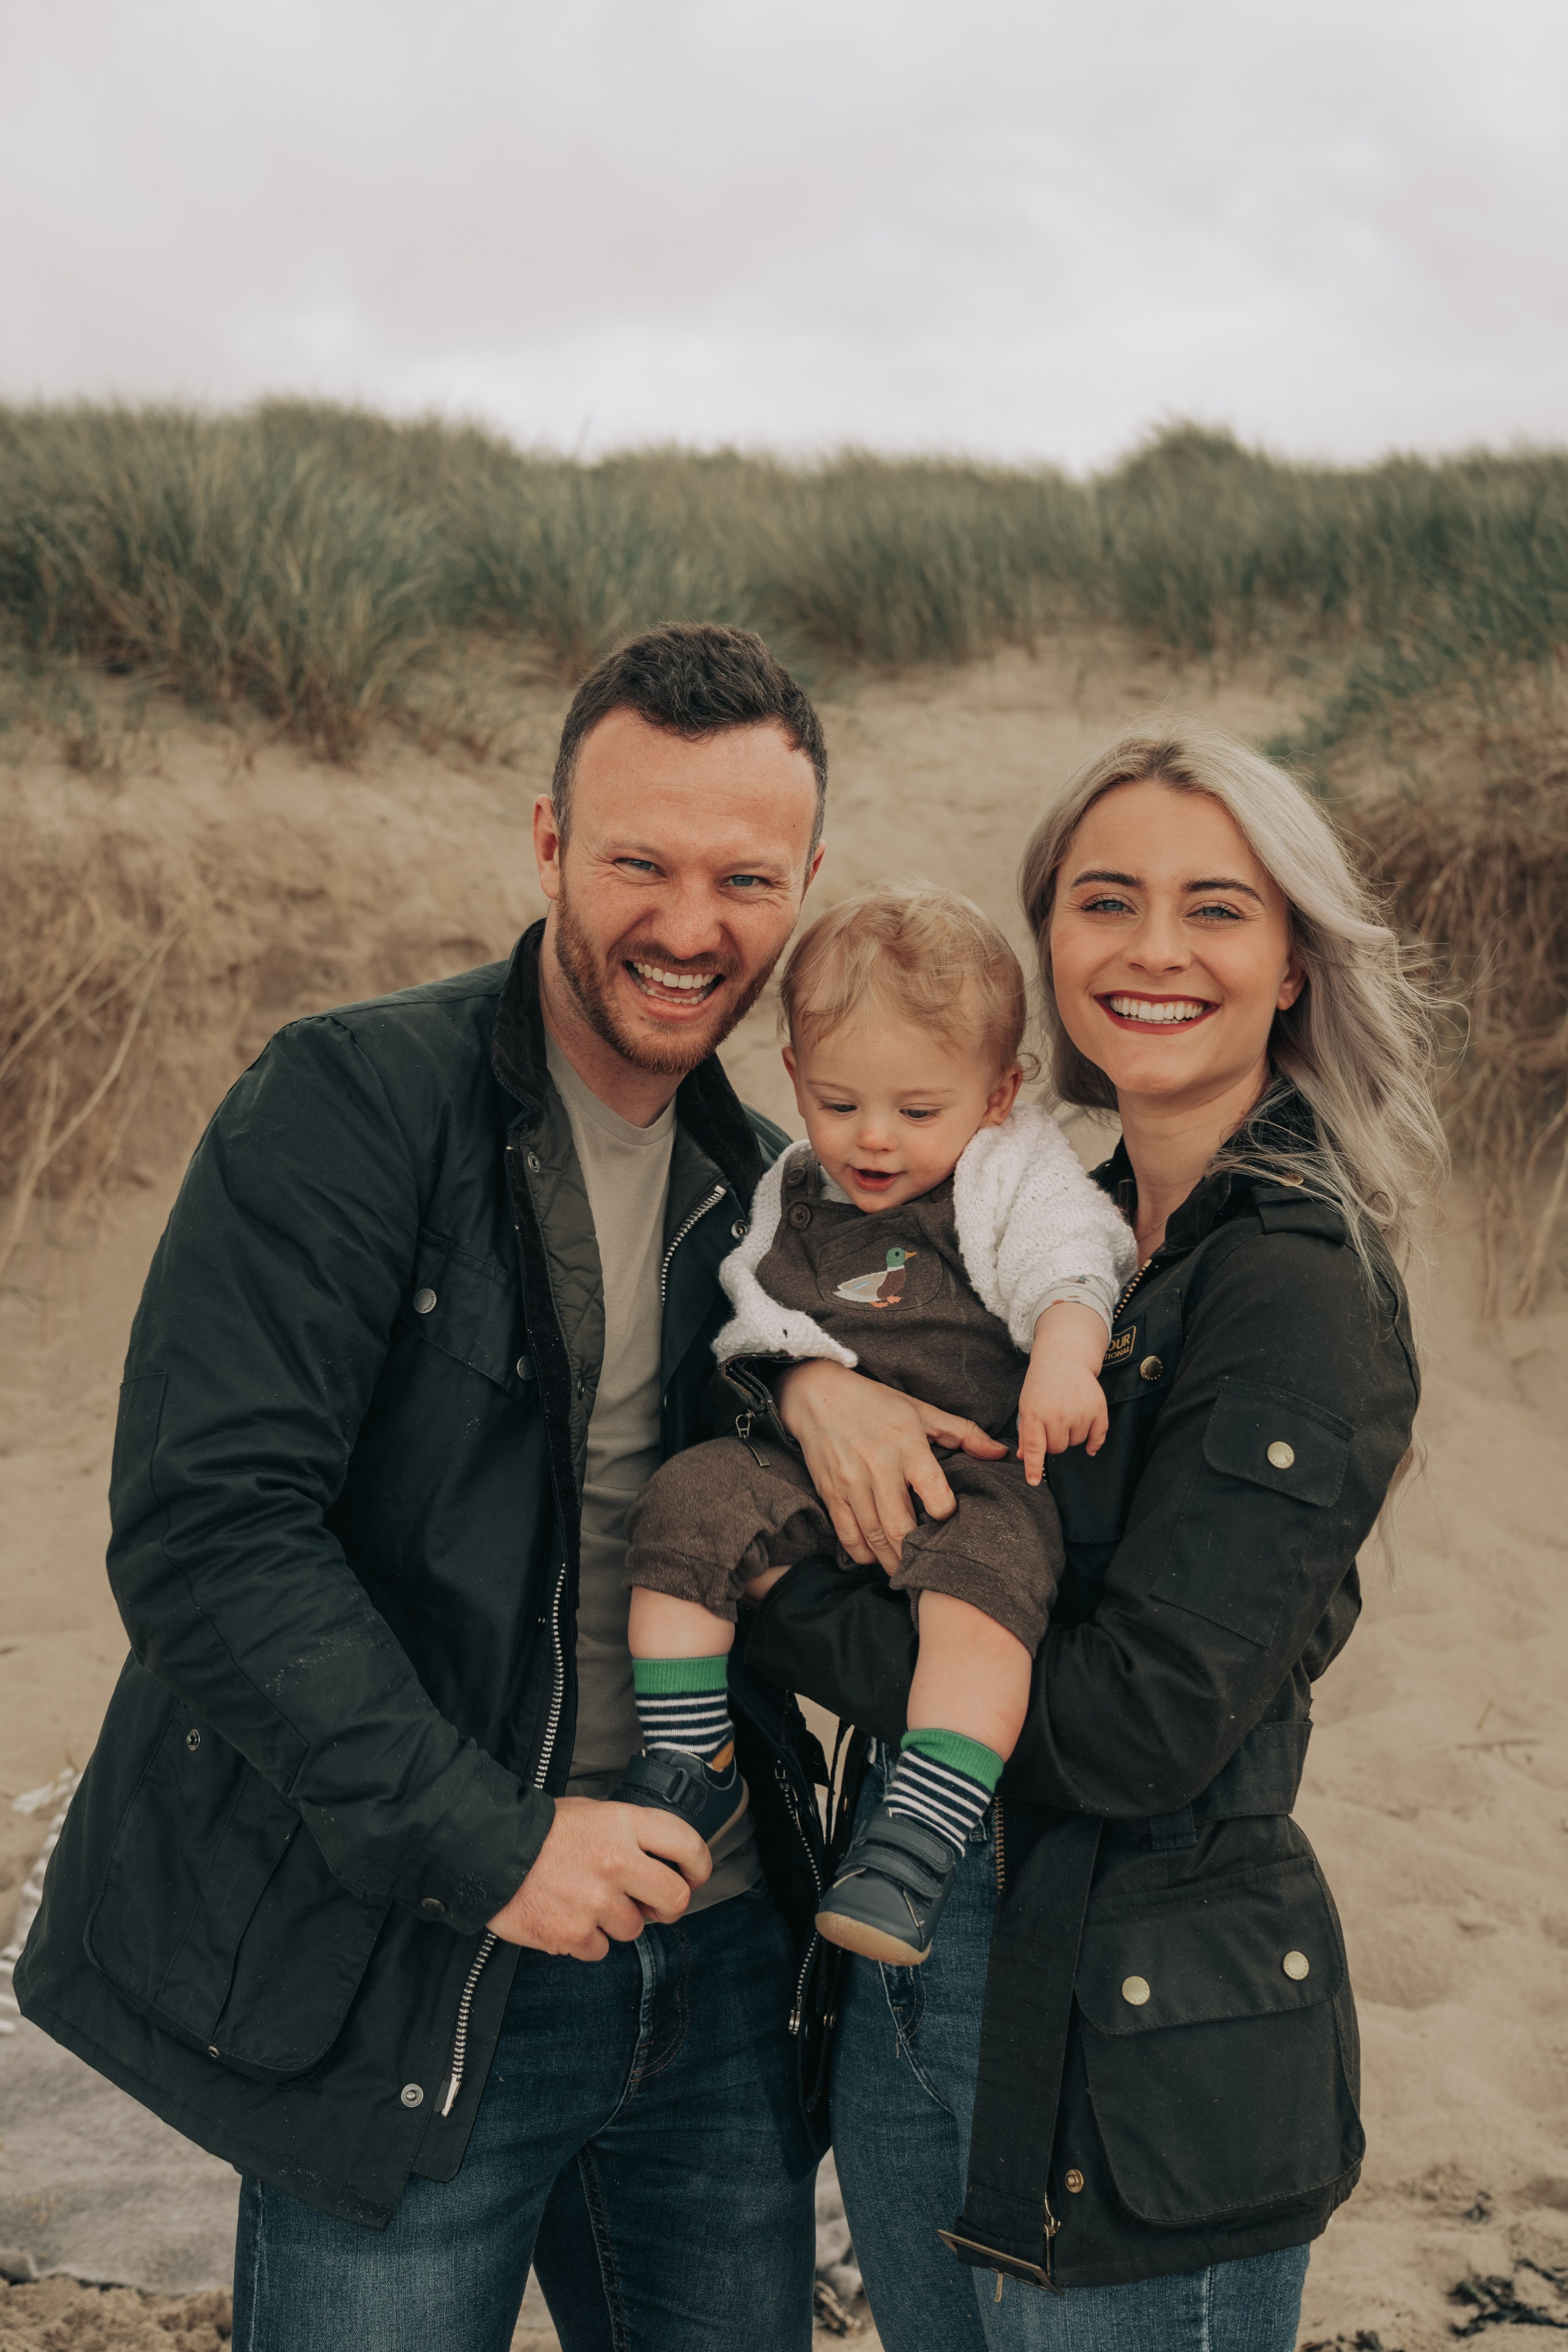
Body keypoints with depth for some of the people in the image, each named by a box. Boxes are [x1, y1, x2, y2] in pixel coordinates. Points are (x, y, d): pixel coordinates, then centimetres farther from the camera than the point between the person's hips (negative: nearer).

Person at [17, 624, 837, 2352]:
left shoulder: (770, 1187, 9)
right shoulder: (353, 1106, -12)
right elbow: (204, 1525, -19)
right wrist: (477, 1838, -21)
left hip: (717, 1952, 6)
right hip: (406, 1980, -6)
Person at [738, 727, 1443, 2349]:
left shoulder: (1300, 1289, -17)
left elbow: (1143, 1722, -22)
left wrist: (788, 1611, -14)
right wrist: (810, 1375, -14)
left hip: (1138, 2043, -7)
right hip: (907, 1974, 7)